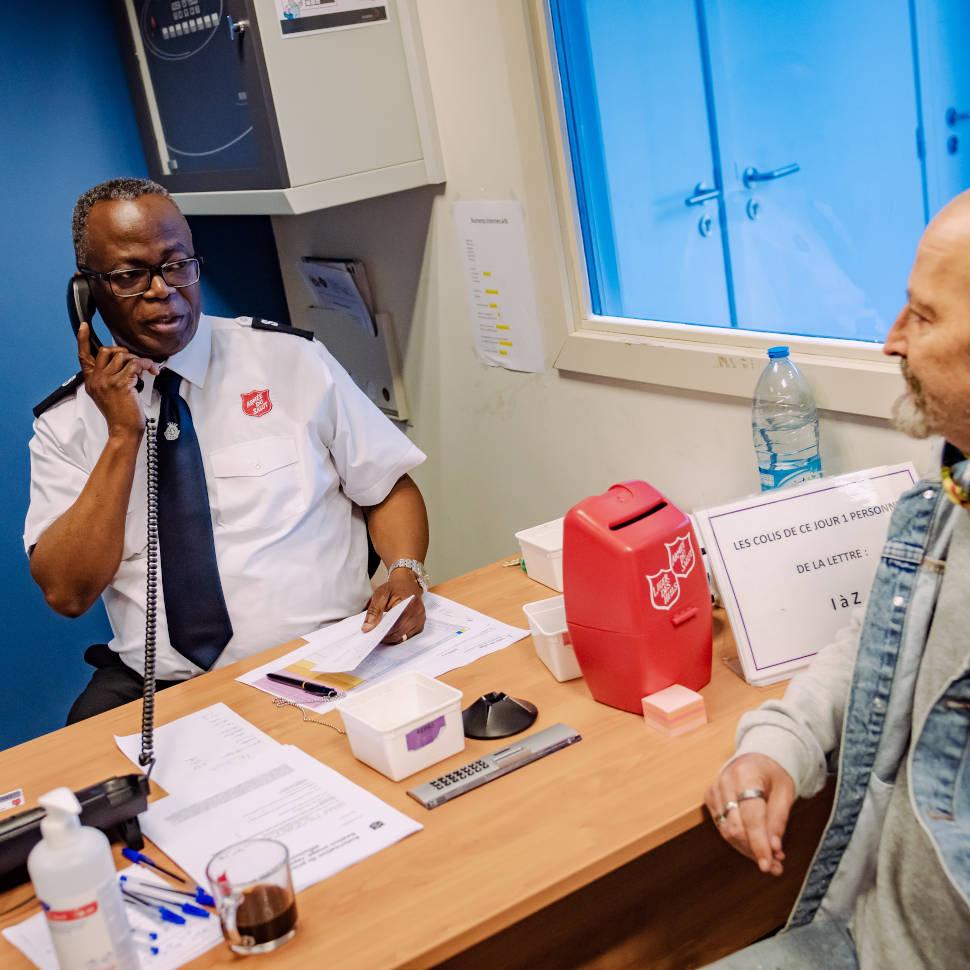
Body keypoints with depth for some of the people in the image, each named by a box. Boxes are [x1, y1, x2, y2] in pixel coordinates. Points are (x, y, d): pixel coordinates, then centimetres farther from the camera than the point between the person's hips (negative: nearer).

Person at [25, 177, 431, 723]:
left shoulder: (290, 358, 4)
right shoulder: (66, 423, 6)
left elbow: (391, 488, 6)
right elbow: (66, 593, -4)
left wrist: (407, 574, -14)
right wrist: (123, 436, -10)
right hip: (157, 690, 2)